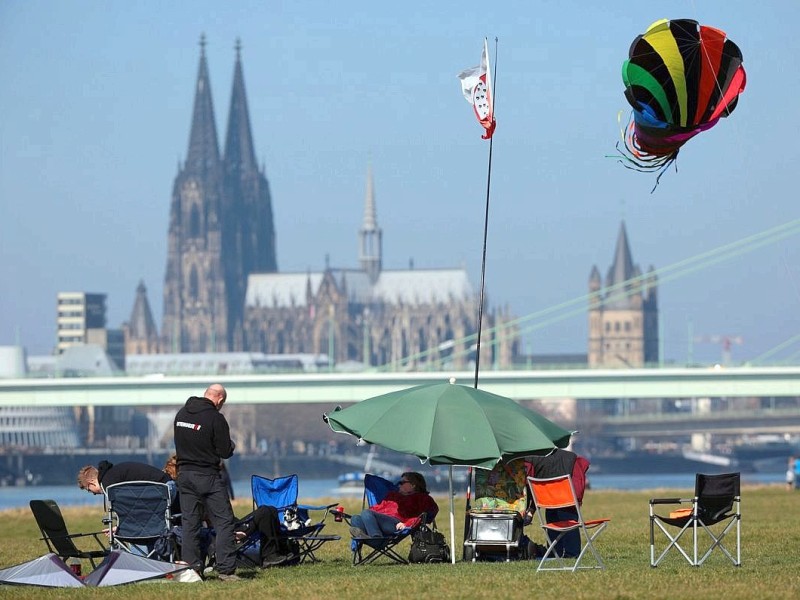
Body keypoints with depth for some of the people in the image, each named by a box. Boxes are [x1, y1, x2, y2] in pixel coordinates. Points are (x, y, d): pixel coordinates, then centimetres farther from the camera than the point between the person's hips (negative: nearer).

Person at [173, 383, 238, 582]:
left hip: (184, 474, 6)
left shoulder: (181, 414, 7)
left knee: (190, 522, 9)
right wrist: (231, 445, 11)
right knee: (224, 521, -1)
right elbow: (225, 452, -10)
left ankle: (192, 568, 7)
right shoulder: (215, 418, -14)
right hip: (208, 476, -6)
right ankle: (226, 569, -7)